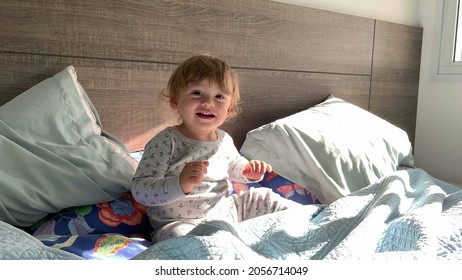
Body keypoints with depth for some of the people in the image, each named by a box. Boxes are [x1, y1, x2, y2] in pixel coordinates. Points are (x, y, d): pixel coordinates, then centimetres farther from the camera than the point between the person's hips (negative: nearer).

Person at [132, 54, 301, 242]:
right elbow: (140, 190, -25)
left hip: (225, 213, 7)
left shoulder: (224, 140, 3)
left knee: (263, 197, 8)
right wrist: (180, 184, -41)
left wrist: (249, 170, 2)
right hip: (181, 223, -6)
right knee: (179, 234, -38)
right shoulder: (165, 143, -19)